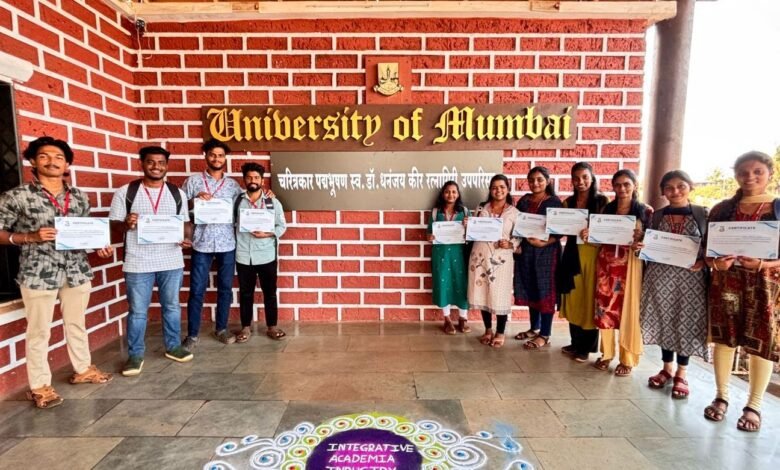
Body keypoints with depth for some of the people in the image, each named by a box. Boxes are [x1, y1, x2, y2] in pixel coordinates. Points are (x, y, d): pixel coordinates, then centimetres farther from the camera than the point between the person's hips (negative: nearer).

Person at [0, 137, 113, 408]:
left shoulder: (78, 197, 6)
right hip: (38, 274, -4)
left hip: (77, 271, 4)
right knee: (39, 331, 7)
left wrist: (100, 246, -4)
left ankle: (83, 369, 33)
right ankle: (39, 386, 22)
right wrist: (31, 237, -19)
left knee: (76, 324, 18)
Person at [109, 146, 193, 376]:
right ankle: (135, 355, 22)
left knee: (172, 306, 14)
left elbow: (185, 222, 10)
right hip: (138, 263, -2)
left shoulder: (177, 193, 7)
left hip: (172, 261, 2)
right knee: (137, 311, 7)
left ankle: (173, 346, 30)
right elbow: (113, 225, 2)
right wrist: (126, 224, -21)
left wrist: (186, 237, -10)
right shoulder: (125, 192, 0)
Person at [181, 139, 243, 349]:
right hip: (201, 243, -2)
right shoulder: (193, 181, 3)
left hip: (227, 244, 2)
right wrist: (195, 200, -15)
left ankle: (221, 329, 24)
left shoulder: (233, 184, 9)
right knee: (197, 291, 3)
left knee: (225, 288, 9)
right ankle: (192, 335, 16)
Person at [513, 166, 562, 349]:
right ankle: (534, 328, 27)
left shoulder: (554, 202, -4)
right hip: (525, 251, 5)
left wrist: (544, 242, -21)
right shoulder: (523, 201, 9)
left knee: (545, 292, 1)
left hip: (546, 252, -5)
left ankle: (545, 335, 11)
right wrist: (517, 243, -6)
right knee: (530, 290, 12)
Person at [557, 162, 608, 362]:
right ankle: (575, 343, 24)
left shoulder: (601, 200, -4)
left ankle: (586, 347, 16)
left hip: (593, 254, -4)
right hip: (572, 253, 4)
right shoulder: (569, 202, 8)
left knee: (589, 299, 3)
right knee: (573, 299, 10)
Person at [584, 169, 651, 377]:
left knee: (628, 309, 1)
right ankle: (607, 353, 20)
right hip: (606, 262, 3)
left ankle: (627, 359, 14)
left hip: (631, 264, -3)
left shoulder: (645, 211, 0)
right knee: (605, 307, 5)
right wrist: (587, 235, -7)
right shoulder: (606, 209, 9)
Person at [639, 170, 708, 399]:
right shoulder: (657, 216, 7)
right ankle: (666, 368, 25)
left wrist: (703, 261, -15)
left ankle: (681, 374, 20)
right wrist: (640, 247, -9)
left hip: (690, 278, -2)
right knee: (664, 321, 8)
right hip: (660, 276, 2)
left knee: (686, 323, 3)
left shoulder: (703, 214, 1)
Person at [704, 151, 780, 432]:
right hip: (726, 282, 1)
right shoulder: (722, 209, 6)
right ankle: (721, 397, 23)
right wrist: (716, 263, -13)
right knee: (724, 338, 7)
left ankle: (754, 406, 19)